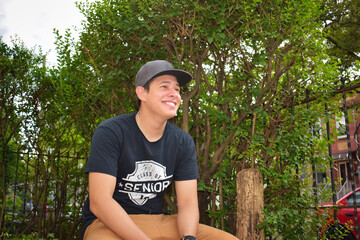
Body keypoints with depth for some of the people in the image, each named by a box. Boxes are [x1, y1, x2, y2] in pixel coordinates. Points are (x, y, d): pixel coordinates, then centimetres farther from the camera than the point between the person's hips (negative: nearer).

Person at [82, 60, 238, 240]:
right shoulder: (109, 133, -12)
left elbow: (188, 203, -1)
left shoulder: (183, 142, 2)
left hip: (156, 222, 5)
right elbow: (99, 202, -20)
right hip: (108, 224, -4)